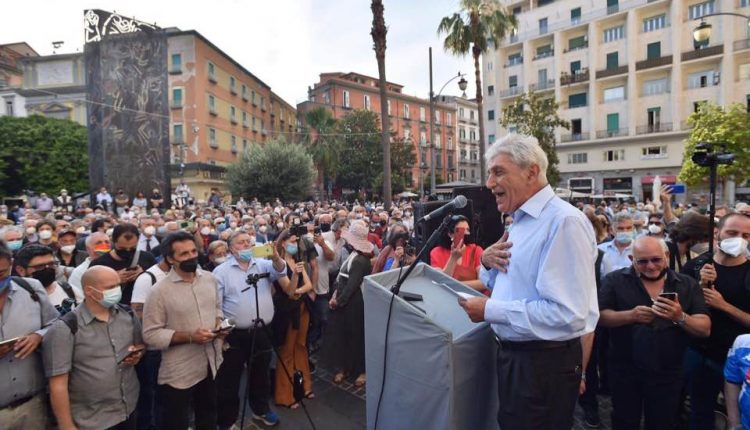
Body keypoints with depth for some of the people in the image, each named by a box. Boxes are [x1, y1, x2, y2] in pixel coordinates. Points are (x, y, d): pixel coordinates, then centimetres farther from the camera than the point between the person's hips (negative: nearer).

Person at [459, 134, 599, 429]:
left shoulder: (563, 221, -22)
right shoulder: (520, 222, 9)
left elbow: (567, 314, -29)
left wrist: (490, 311, -22)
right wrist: (488, 263, -3)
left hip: (545, 363, -9)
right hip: (513, 355, 9)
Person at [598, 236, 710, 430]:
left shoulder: (687, 285, 2)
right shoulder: (615, 280, -5)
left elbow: (705, 329, -2)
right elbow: (600, 317, -10)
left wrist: (680, 317, -22)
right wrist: (630, 315, -26)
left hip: (667, 374, 2)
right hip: (625, 372, -2)